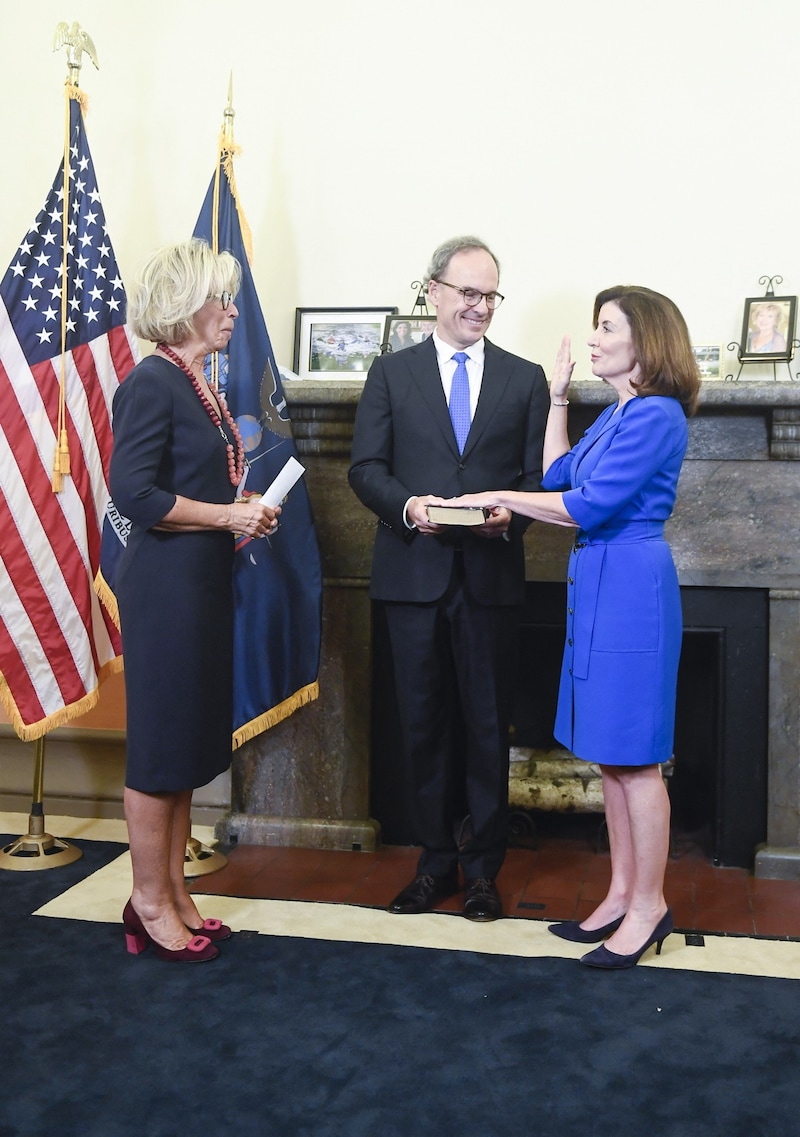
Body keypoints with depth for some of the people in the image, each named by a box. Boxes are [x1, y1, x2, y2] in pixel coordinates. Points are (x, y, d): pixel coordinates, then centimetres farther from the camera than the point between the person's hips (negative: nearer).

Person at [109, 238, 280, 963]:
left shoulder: (197, 385, 15)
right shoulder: (152, 384, -13)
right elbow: (134, 494, -20)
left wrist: (245, 514, 6)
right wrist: (230, 515, -16)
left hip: (203, 584, 9)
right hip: (164, 586, -9)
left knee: (190, 743, 14)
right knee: (160, 746, 1)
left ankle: (175, 894, 26)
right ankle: (149, 904, 15)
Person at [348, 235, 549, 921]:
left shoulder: (525, 379, 9)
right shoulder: (391, 374, 8)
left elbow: (538, 475, 5)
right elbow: (366, 467, 1)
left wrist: (510, 514, -15)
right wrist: (408, 505, -18)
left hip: (490, 575, 0)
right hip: (414, 573, 1)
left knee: (487, 724, 7)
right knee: (425, 722, 9)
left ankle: (483, 868, 20)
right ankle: (437, 859, 24)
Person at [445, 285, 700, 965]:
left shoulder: (656, 415, -14)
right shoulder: (616, 414, 17)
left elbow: (589, 506, -19)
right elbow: (558, 475, 18)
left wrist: (501, 498, -10)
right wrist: (558, 398, 16)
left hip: (631, 589, -10)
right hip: (600, 587, 10)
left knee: (634, 756, -1)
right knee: (611, 754, 14)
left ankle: (648, 907, 13)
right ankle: (623, 893, 25)